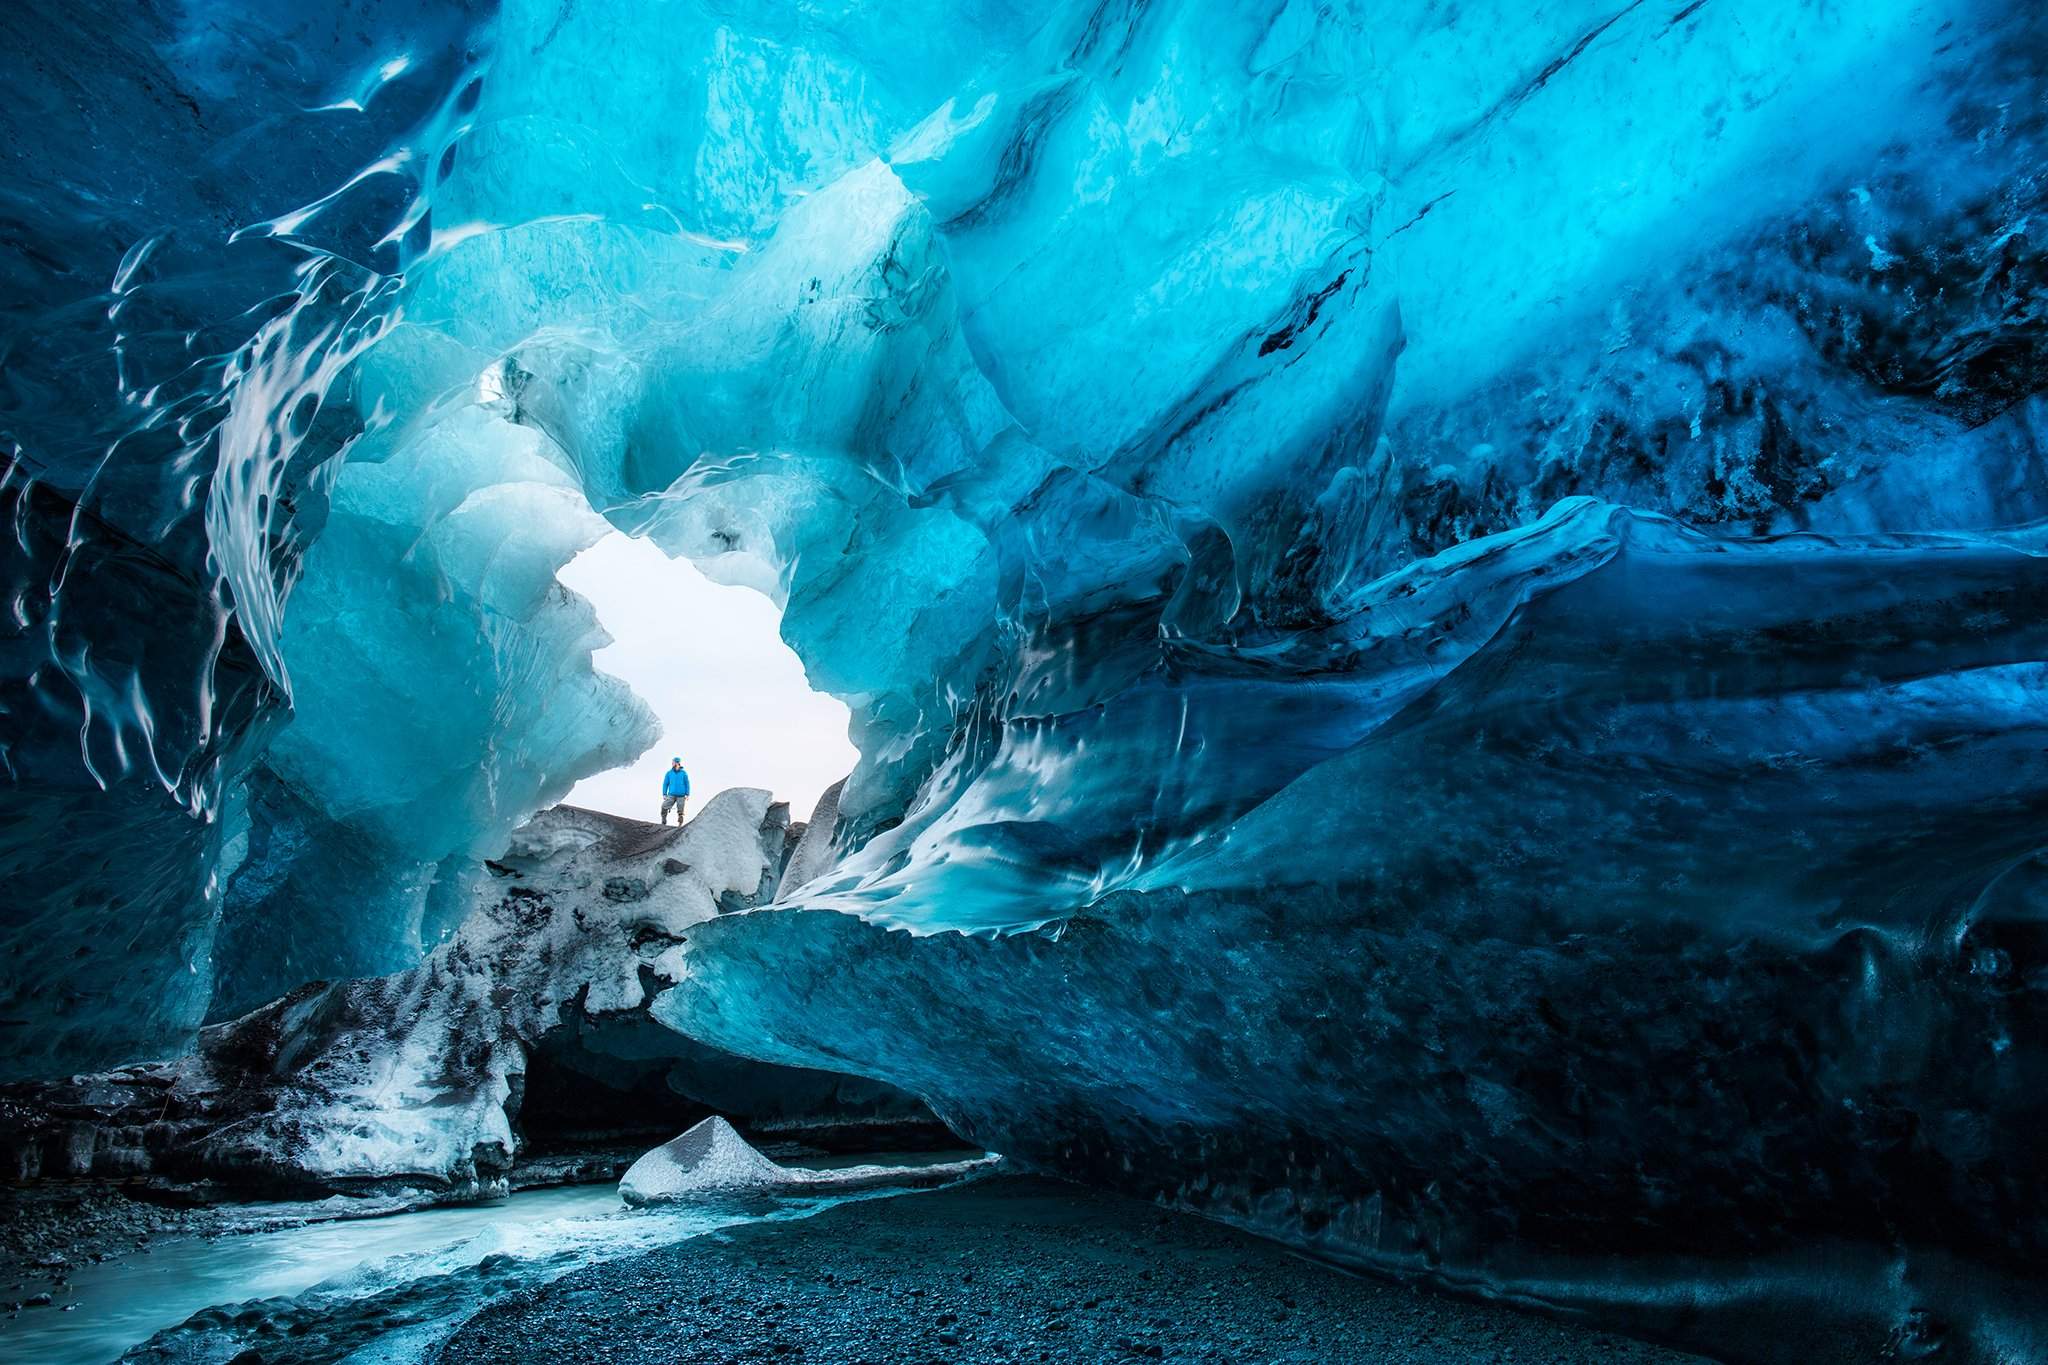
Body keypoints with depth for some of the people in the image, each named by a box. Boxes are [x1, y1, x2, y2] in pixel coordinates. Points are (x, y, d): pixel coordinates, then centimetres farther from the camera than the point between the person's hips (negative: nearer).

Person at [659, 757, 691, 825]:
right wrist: (664, 794, 2)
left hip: (681, 796, -1)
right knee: (664, 807, -13)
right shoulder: (669, 773, 6)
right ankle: (663, 822, -2)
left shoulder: (683, 773, 2)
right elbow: (665, 784, 8)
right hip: (671, 795, 1)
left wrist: (687, 795, -2)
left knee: (680, 811, 3)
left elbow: (687, 784, 4)